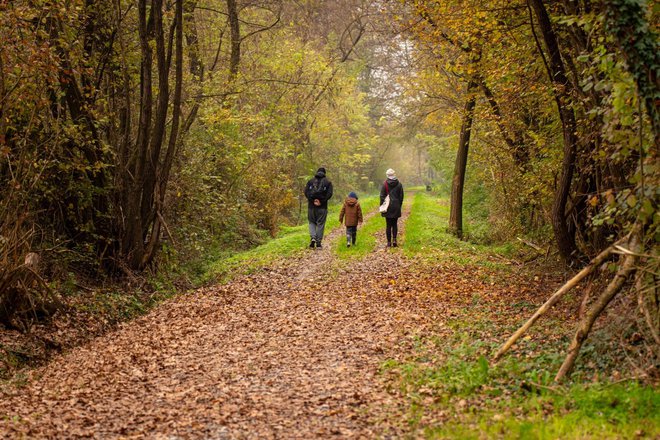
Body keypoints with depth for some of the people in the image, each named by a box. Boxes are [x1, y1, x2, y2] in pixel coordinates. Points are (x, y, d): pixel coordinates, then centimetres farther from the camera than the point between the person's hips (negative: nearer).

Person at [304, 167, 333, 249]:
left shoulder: (311, 181, 7)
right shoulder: (328, 182, 4)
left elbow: (306, 192, -5)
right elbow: (329, 194, -9)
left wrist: (312, 200, -9)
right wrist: (321, 201, -10)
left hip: (311, 206, 1)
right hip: (322, 207, -1)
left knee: (312, 222, 15)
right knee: (320, 224, 5)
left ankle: (313, 238, -8)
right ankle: (318, 243, 6)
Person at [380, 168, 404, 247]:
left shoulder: (385, 184, -7)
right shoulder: (399, 184, 2)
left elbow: (382, 196, -5)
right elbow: (401, 196, 6)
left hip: (388, 208, -2)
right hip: (396, 207, 2)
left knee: (388, 225, 2)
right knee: (394, 224, 12)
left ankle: (389, 242, 2)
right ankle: (394, 239, -3)